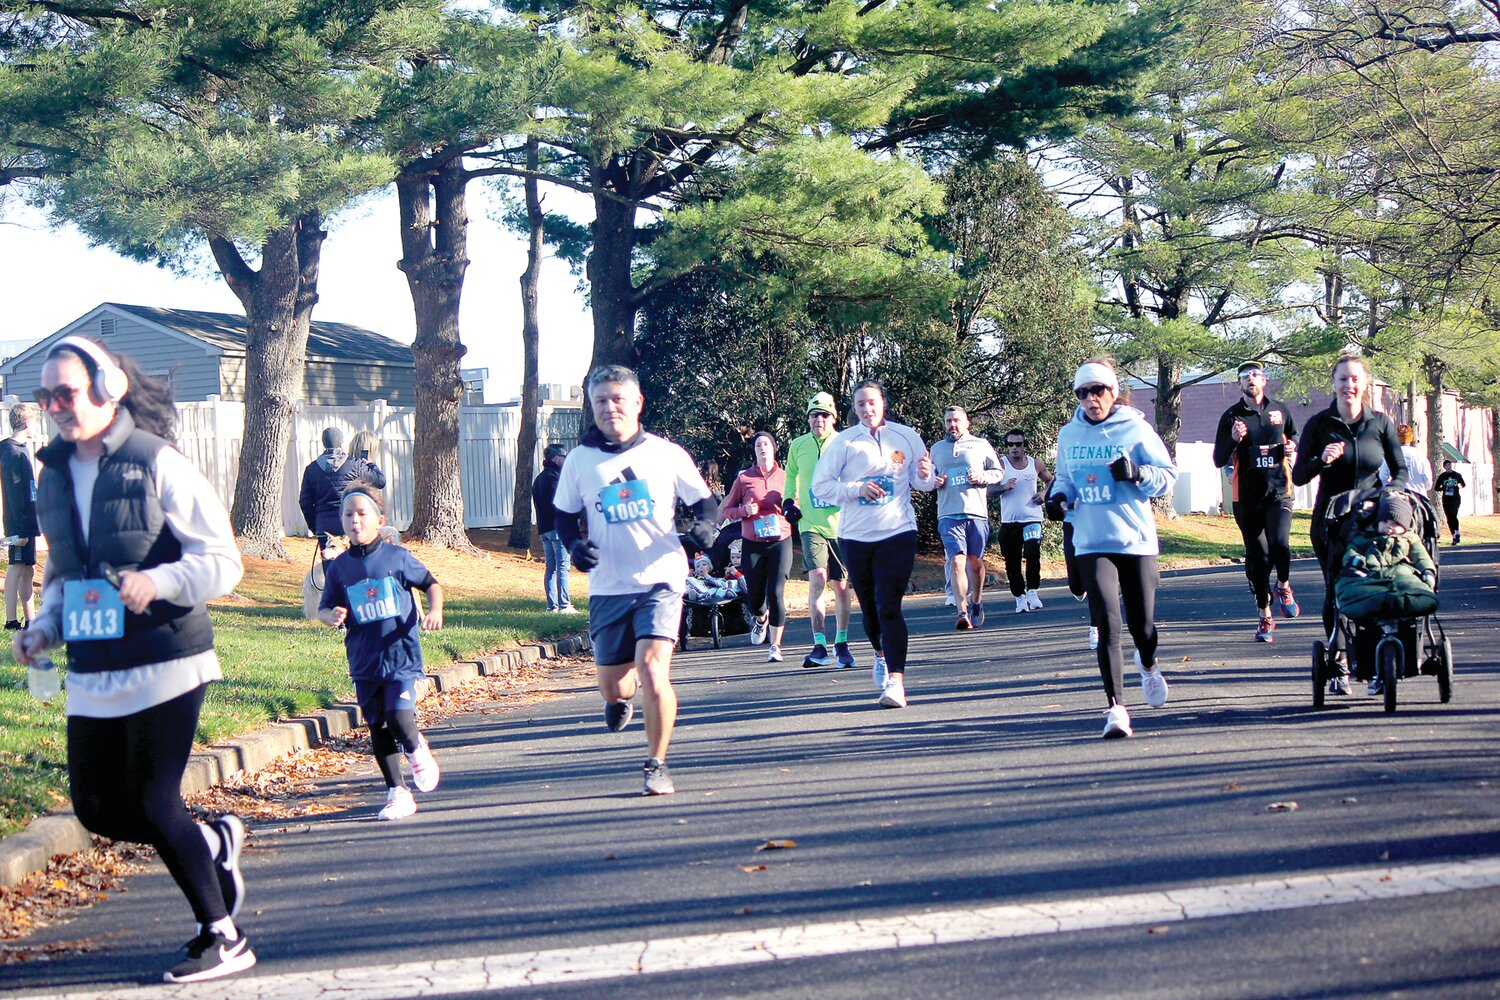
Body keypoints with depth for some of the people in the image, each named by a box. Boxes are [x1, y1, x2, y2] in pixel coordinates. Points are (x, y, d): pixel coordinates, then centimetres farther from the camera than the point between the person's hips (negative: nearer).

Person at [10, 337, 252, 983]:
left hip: (164, 666, -7)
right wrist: (43, 628, 5)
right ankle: (215, 842, 31)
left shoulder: (158, 463, -10)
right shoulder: (53, 476, 11)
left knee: (154, 802, -7)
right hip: (91, 675, 7)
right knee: (97, 808, 6)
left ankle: (221, 939, 9)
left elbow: (222, 561, -12)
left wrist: (158, 580, -29)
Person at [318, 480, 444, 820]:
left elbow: (431, 583, 8)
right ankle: (397, 792, 18)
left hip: (401, 655, -3)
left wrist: (434, 611, -10)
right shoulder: (340, 567, 3)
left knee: (399, 718, -17)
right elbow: (324, 608, 8)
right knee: (378, 728, 6)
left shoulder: (397, 557, -4)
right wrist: (331, 616, -15)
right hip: (363, 661, 3)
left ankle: (417, 750, 17)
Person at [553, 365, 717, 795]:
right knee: (611, 686, 8)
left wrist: (704, 526, -14)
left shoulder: (667, 453, 0)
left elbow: (704, 500, 8)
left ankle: (657, 764, 0)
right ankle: (621, 696, 48)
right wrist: (574, 544, -6)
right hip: (607, 587, 2)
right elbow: (564, 514, 14)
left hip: (660, 581, -2)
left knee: (652, 671, -19)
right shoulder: (579, 460, 3)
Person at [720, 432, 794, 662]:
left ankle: (776, 646, -3)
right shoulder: (743, 478, 5)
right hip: (752, 544, 0)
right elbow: (726, 510, 9)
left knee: (776, 593, -12)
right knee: (755, 596, 4)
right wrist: (744, 510, -10)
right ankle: (760, 619, 41)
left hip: (780, 542, 0)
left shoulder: (785, 477, 8)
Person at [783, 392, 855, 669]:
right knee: (817, 579, -16)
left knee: (841, 586, 8)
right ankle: (820, 646, -15)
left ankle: (841, 644, 23)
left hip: (841, 526, 0)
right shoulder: (798, 446, 4)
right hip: (810, 525, 0)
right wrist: (789, 500, 12)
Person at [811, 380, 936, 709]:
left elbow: (923, 483, 11)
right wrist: (857, 489, -15)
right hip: (855, 535, 2)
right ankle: (881, 654, 43)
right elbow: (820, 486, -1)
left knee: (889, 607, -14)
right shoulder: (843, 442, 0)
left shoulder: (906, 437, 3)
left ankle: (896, 681, -19)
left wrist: (925, 475, -13)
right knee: (869, 605, 13)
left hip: (898, 533, -2)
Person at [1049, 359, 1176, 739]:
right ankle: (1116, 708, -10)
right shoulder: (1069, 435, 8)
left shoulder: (1136, 429, -3)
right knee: (1107, 624, -12)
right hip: (1092, 544, 1)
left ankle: (1148, 665, 45)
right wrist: (1060, 495, 0)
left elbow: (1168, 475, -1)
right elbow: (1063, 477, 21)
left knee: (1142, 624, 9)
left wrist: (1136, 474, -19)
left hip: (1137, 540, -1)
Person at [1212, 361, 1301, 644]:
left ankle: (1283, 586, 9)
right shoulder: (1231, 416, 6)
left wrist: (1292, 448, 0)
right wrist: (1234, 440, -15)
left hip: (1279, 492, 0)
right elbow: (1219, 460, 4)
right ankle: (1264, 616, 14)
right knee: (1257, 557, 3)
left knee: (1279, 542, -22)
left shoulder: (1280, 411, 10)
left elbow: (1295, 439, 24)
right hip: (1247, 496, 0)